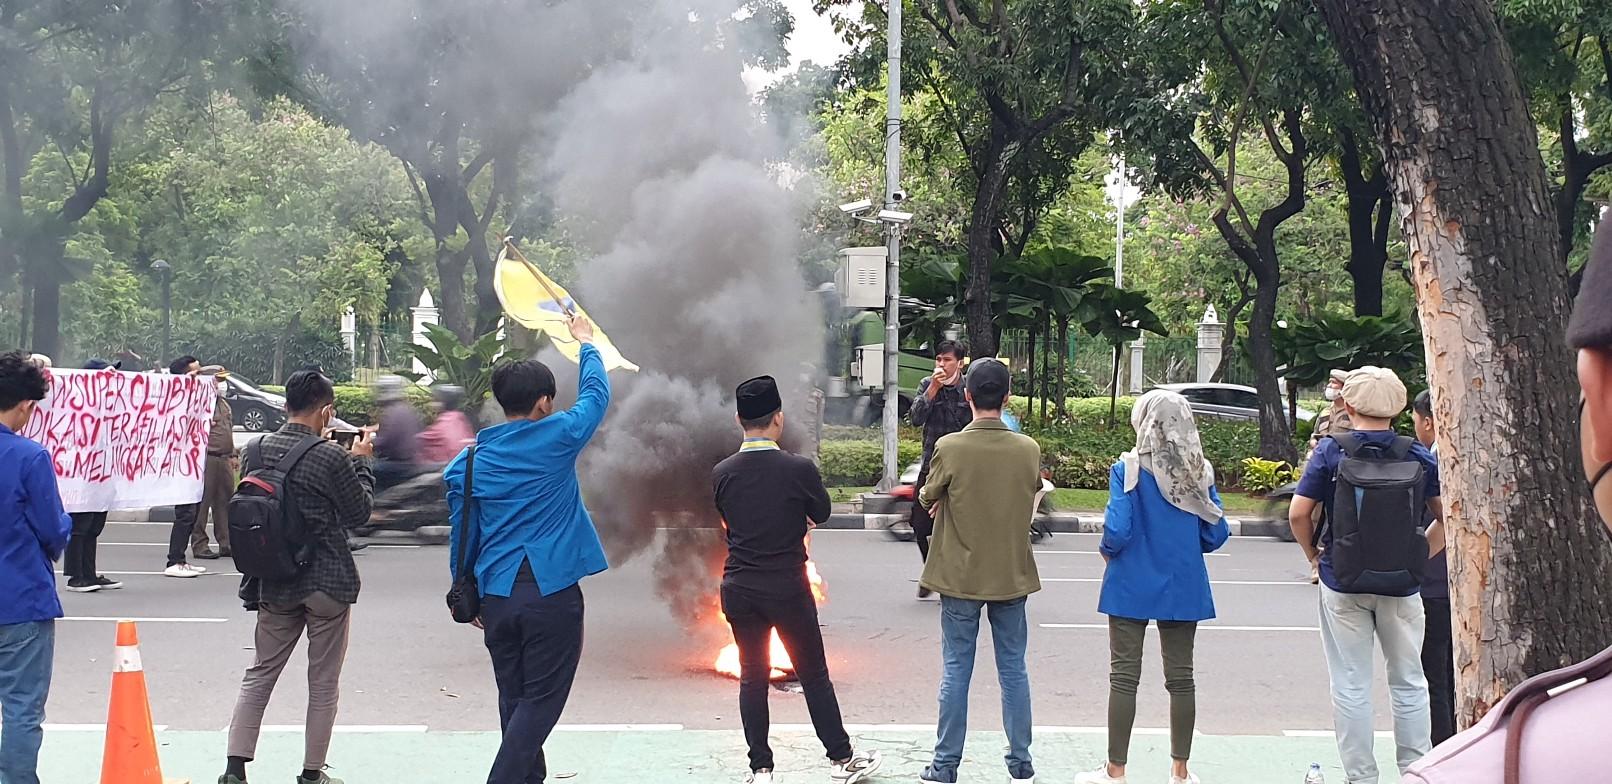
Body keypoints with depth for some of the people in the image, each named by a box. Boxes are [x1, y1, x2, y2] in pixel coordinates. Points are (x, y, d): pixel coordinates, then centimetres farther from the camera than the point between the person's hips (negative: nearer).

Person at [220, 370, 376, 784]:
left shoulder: (257, 450, -2)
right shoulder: (332, 458, -17)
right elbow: (359, 512, -5)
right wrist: (360, 461, 6)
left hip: (275, 584, 4)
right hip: (328, 582, -4)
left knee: (259, 675, 16)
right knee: (323, 683, 8)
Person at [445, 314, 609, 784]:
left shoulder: (471, 461, 6)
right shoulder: (557, 439, -6)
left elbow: (462, 532, 11)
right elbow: (596, 394, 11)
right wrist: (585, 344, 28)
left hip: (497, 595, 5)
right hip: (552, 591, -5)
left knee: (515, 701, 16)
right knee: (540, 701, 0)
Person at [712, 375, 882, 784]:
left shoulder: (721, 473, -5)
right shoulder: (799, 469, -15)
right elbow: (822, 514, 2)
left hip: (739, 590, 3)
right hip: (788, 589, -3)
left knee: (752, 678, 12)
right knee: (814, 675, 11)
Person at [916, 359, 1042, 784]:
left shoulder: (949, 448, -16)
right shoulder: (1029, 449, -7)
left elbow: (928, 499, -1)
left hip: (961, 577, -2)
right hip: (1012, 576, 2)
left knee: (956, 672, 6)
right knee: (1013, 670, 12)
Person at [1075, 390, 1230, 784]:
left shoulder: (1128, 469, -12)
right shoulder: (1200, 471, -1)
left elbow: (1117, 531, -17)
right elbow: (1216, 534, 1)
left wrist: (1107, 551, 3)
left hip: (1133, 585, -3)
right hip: (1184, 587, 3)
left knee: (1124, 677, 4)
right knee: (1180, 677, 11)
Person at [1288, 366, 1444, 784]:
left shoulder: (1332, 451, -7)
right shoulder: (1418, 455, -2)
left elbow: (1298, 514, -10)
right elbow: (1446, 517, 1)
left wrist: (1315, 555, 5)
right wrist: (1420, 556, 10)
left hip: (1343, 583, -1)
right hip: (1402, 585, 1)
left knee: (1352, 686, 7)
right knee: (1409, 683, 14)